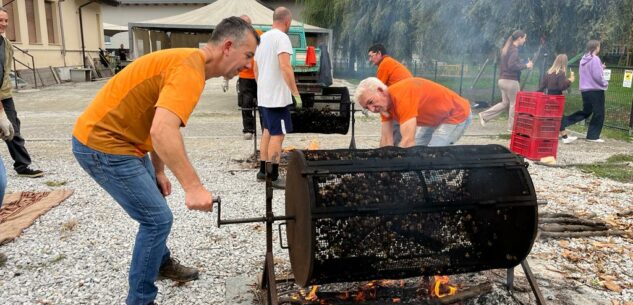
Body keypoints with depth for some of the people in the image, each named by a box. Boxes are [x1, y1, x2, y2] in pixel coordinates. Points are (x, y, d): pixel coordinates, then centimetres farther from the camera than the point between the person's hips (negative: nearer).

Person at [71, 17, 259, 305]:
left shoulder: (190, 62, 9)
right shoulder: (191, 70, -24)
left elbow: (157, 126, 16)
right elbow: (162, 131, -38)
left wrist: (158, 172, 17)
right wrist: (193, 186, -41)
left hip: (115, 138, 10)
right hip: (102, 145, -10)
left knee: (154, 206, 23)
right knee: (158, 218, -7)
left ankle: (162, 262, 45)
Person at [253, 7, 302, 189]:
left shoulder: (262, 38, 13)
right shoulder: (281, 37, -14)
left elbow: (255, 68, 19)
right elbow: (285, 67, -26)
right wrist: (296, 93, -24)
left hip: (264, 95, 9)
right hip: (278, 96, -9)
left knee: (268, 132, 16)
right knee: (277, 135, -5)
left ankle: (263, 171, 22)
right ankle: (273, 177, -2)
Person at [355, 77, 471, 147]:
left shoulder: (402, 96, -35)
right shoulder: (384, 103, -7)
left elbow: (408, 141, -40)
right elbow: (386, 140, -6)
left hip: (456, 115, -9)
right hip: (434, 119, 9)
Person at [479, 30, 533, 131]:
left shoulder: (506, 48, 14)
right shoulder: (514, 49, -14)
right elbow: (512, 65, -25)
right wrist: (526, 66, -15)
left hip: (503, 80, 9)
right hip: (511, 81, -9)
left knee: (505, 103, 15)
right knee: (514, 103, 3)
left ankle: (484, 116, 10)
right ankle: (512, 126, 12)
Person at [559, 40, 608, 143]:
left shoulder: (583, 59, 9)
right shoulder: (595, 59, -16)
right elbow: (597, 76, -19)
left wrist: (601, 68, 16)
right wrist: (605, 83, -2)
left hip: (584, 90, 8)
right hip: (596, 90, -8)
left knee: (585, 112, 19)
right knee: (598, 113, 4)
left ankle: (563, 121, 5)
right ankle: (593, 136, 8)